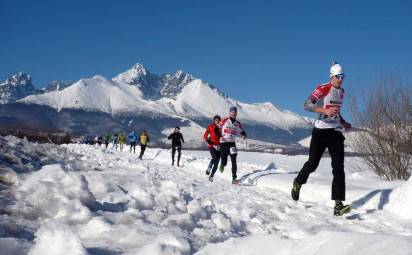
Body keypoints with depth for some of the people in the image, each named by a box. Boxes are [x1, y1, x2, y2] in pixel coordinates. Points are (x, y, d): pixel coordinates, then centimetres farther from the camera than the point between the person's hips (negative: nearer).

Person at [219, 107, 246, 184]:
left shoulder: (238, 123, 8)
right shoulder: (224, 121, -3)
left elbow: (242, 131, 20)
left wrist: (244, 135, -2)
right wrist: (220, 136, -13)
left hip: (232, 143, 2)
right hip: (223, 143, -2)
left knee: (234, 161, -13)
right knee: (224, 162, -1)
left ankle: (234, 178, -13)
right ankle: (222, 165, 40)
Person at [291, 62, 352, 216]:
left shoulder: (341, 91, 15)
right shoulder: (323, 89, -9)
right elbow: (307, 105, -20)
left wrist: (344, 123, 15)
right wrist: (325, 110, -33)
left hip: (336, 133, 5)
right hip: (321, 131, -5)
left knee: (338, 167, -9)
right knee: (313, 164, 4)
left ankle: (338, 204, -14)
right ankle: (298, 183, 37)